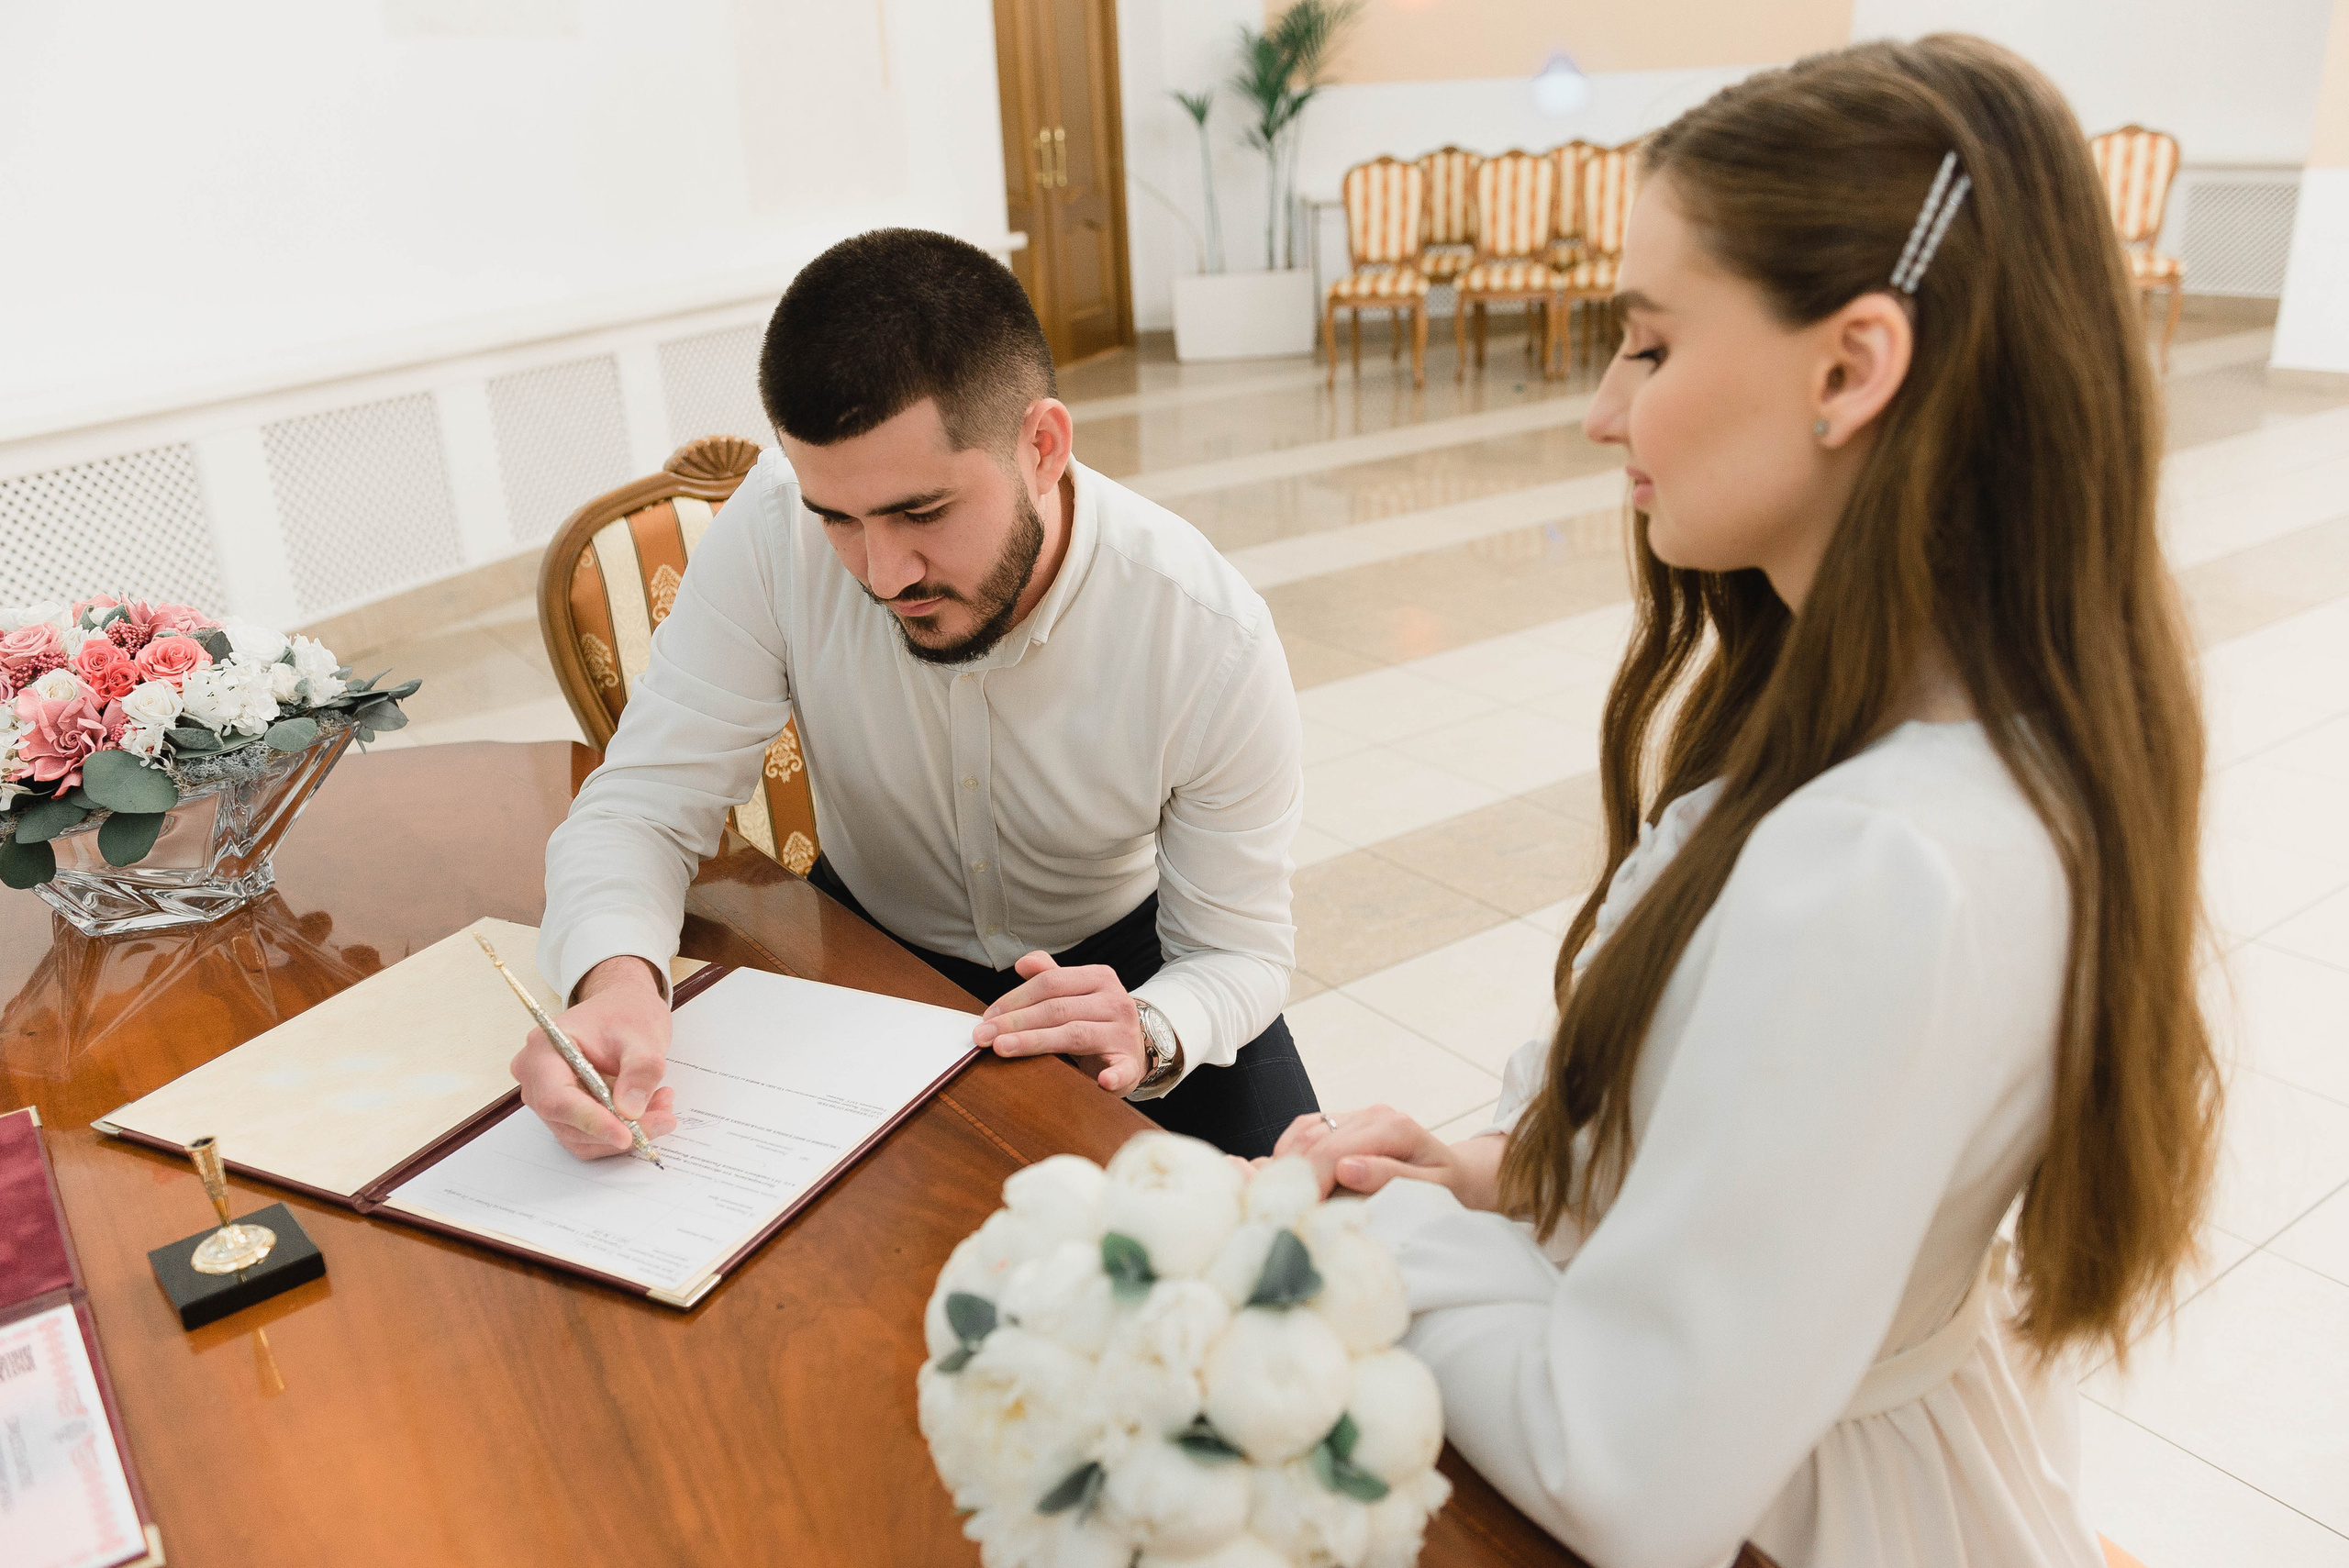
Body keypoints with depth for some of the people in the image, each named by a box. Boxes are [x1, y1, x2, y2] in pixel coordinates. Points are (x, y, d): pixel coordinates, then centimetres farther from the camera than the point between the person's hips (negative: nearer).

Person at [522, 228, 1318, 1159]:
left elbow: (1238, 951, -18)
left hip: (1113, 957, -1)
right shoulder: (775, 533, -27)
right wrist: (614, 978, -43)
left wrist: (1149, 1034, -41)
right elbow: (641, 805, -21)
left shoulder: (1214, 641, -29)